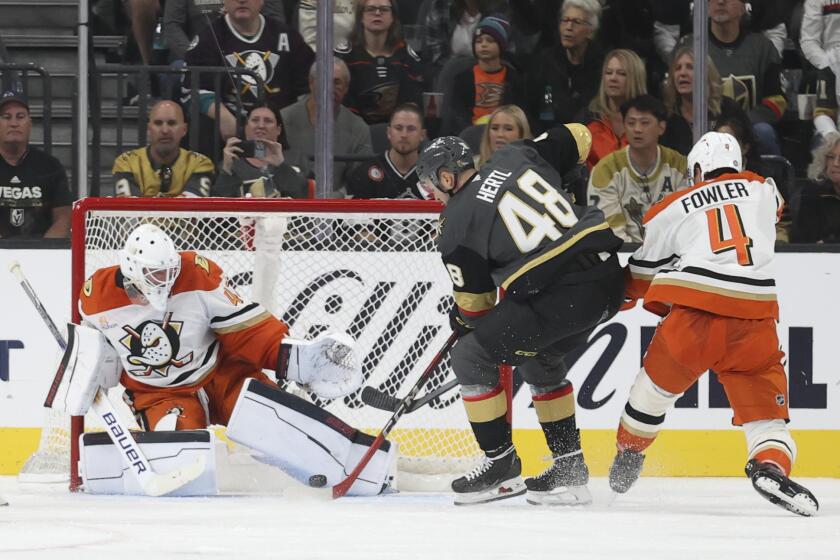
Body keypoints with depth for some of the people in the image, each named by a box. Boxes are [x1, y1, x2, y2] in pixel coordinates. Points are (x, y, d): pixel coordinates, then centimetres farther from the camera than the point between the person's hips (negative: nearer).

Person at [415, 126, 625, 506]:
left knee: (471, 357, 8)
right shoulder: (515, 157, 14)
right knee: (538, 358, 30)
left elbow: (475, 304, 7)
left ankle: (501, 465, 13)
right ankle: (570, 469, 29)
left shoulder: (456, 222, 0)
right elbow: (577, 138, 27)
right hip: (610, 276, 8)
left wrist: (462, 322, 30)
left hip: (560, 295, -8)